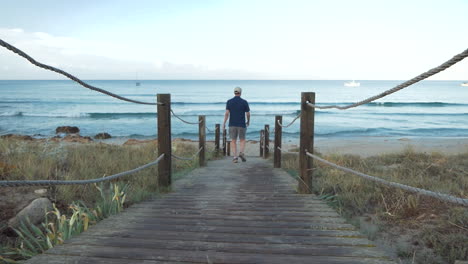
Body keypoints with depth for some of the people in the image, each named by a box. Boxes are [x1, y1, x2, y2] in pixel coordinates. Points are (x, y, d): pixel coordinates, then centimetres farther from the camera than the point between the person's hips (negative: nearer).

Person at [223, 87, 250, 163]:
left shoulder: (229, 101, -1)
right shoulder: (244, 102, -3)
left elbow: (227, 113, -9)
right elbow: (248, 114, 0)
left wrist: (224, 123, -8)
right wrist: (248, 121, 18)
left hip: (232, 124, 1)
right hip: (241, 125, -1)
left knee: (233, 141, 9)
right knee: (242, 140, 12)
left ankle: (235, 157, 1)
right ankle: (241, 153, -13)